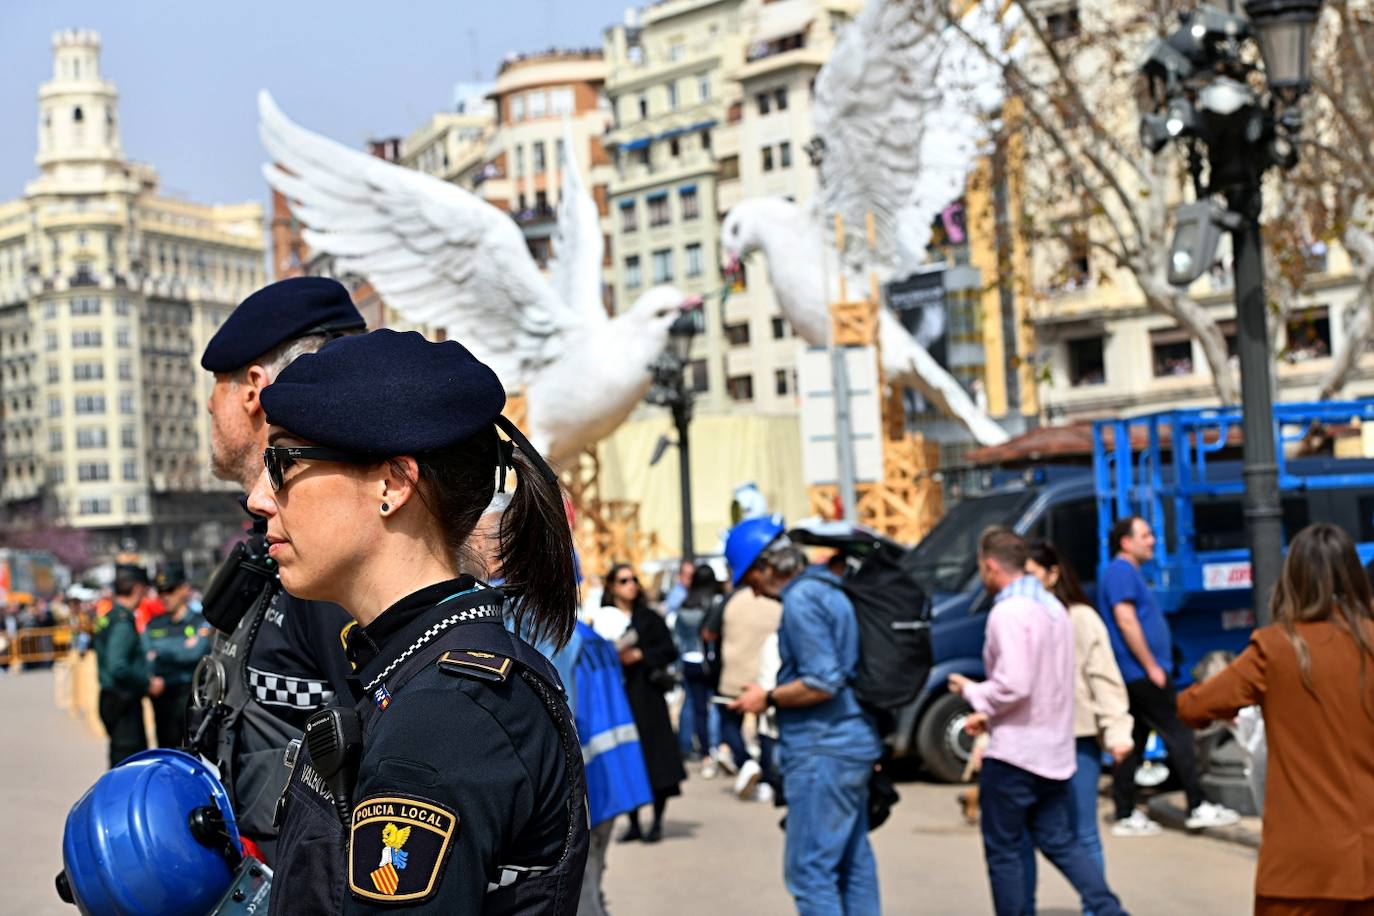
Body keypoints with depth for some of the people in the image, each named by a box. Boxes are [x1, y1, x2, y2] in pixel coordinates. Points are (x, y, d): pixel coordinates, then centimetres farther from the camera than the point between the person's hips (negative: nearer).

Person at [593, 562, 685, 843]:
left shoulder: (649, 618, 8)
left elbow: (670, 651, 2)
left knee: (655, 759, -4)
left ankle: (657, 821, 5)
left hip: (646, 696, -1)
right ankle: (633, 823, 9)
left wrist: (640, 655, -11)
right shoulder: (601, 620, 8)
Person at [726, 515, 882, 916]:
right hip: (855, 744, 10)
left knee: (810, 869, -6)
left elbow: (822, 683, -22)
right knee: (853, 864, 14)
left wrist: (768, 699, -9)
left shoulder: (801, 601, -16)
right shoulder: (829, 590, 14)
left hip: (822, 750, -10)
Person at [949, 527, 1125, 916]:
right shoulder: (1052, 606, 11)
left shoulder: (1009, 612, -18)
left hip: (1014, 752, -9)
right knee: (1059, 842, 15)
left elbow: (1013, 685, -25)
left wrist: (971, 690, -7)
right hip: (1053, 748, 9)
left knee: (1003, 851, 3)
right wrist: (988, 714, 14)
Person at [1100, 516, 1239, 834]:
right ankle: (1197, 807, -6)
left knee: (1132, 744, 8)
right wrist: (1152, 667, -19)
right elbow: (1125, 620, -20)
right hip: (1140, 672, -10)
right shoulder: (1122, 572, -12)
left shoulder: (1128, 572, 21)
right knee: (1177, 734, -8)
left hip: (1134, 675, 10)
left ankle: (1126, 816, 10)